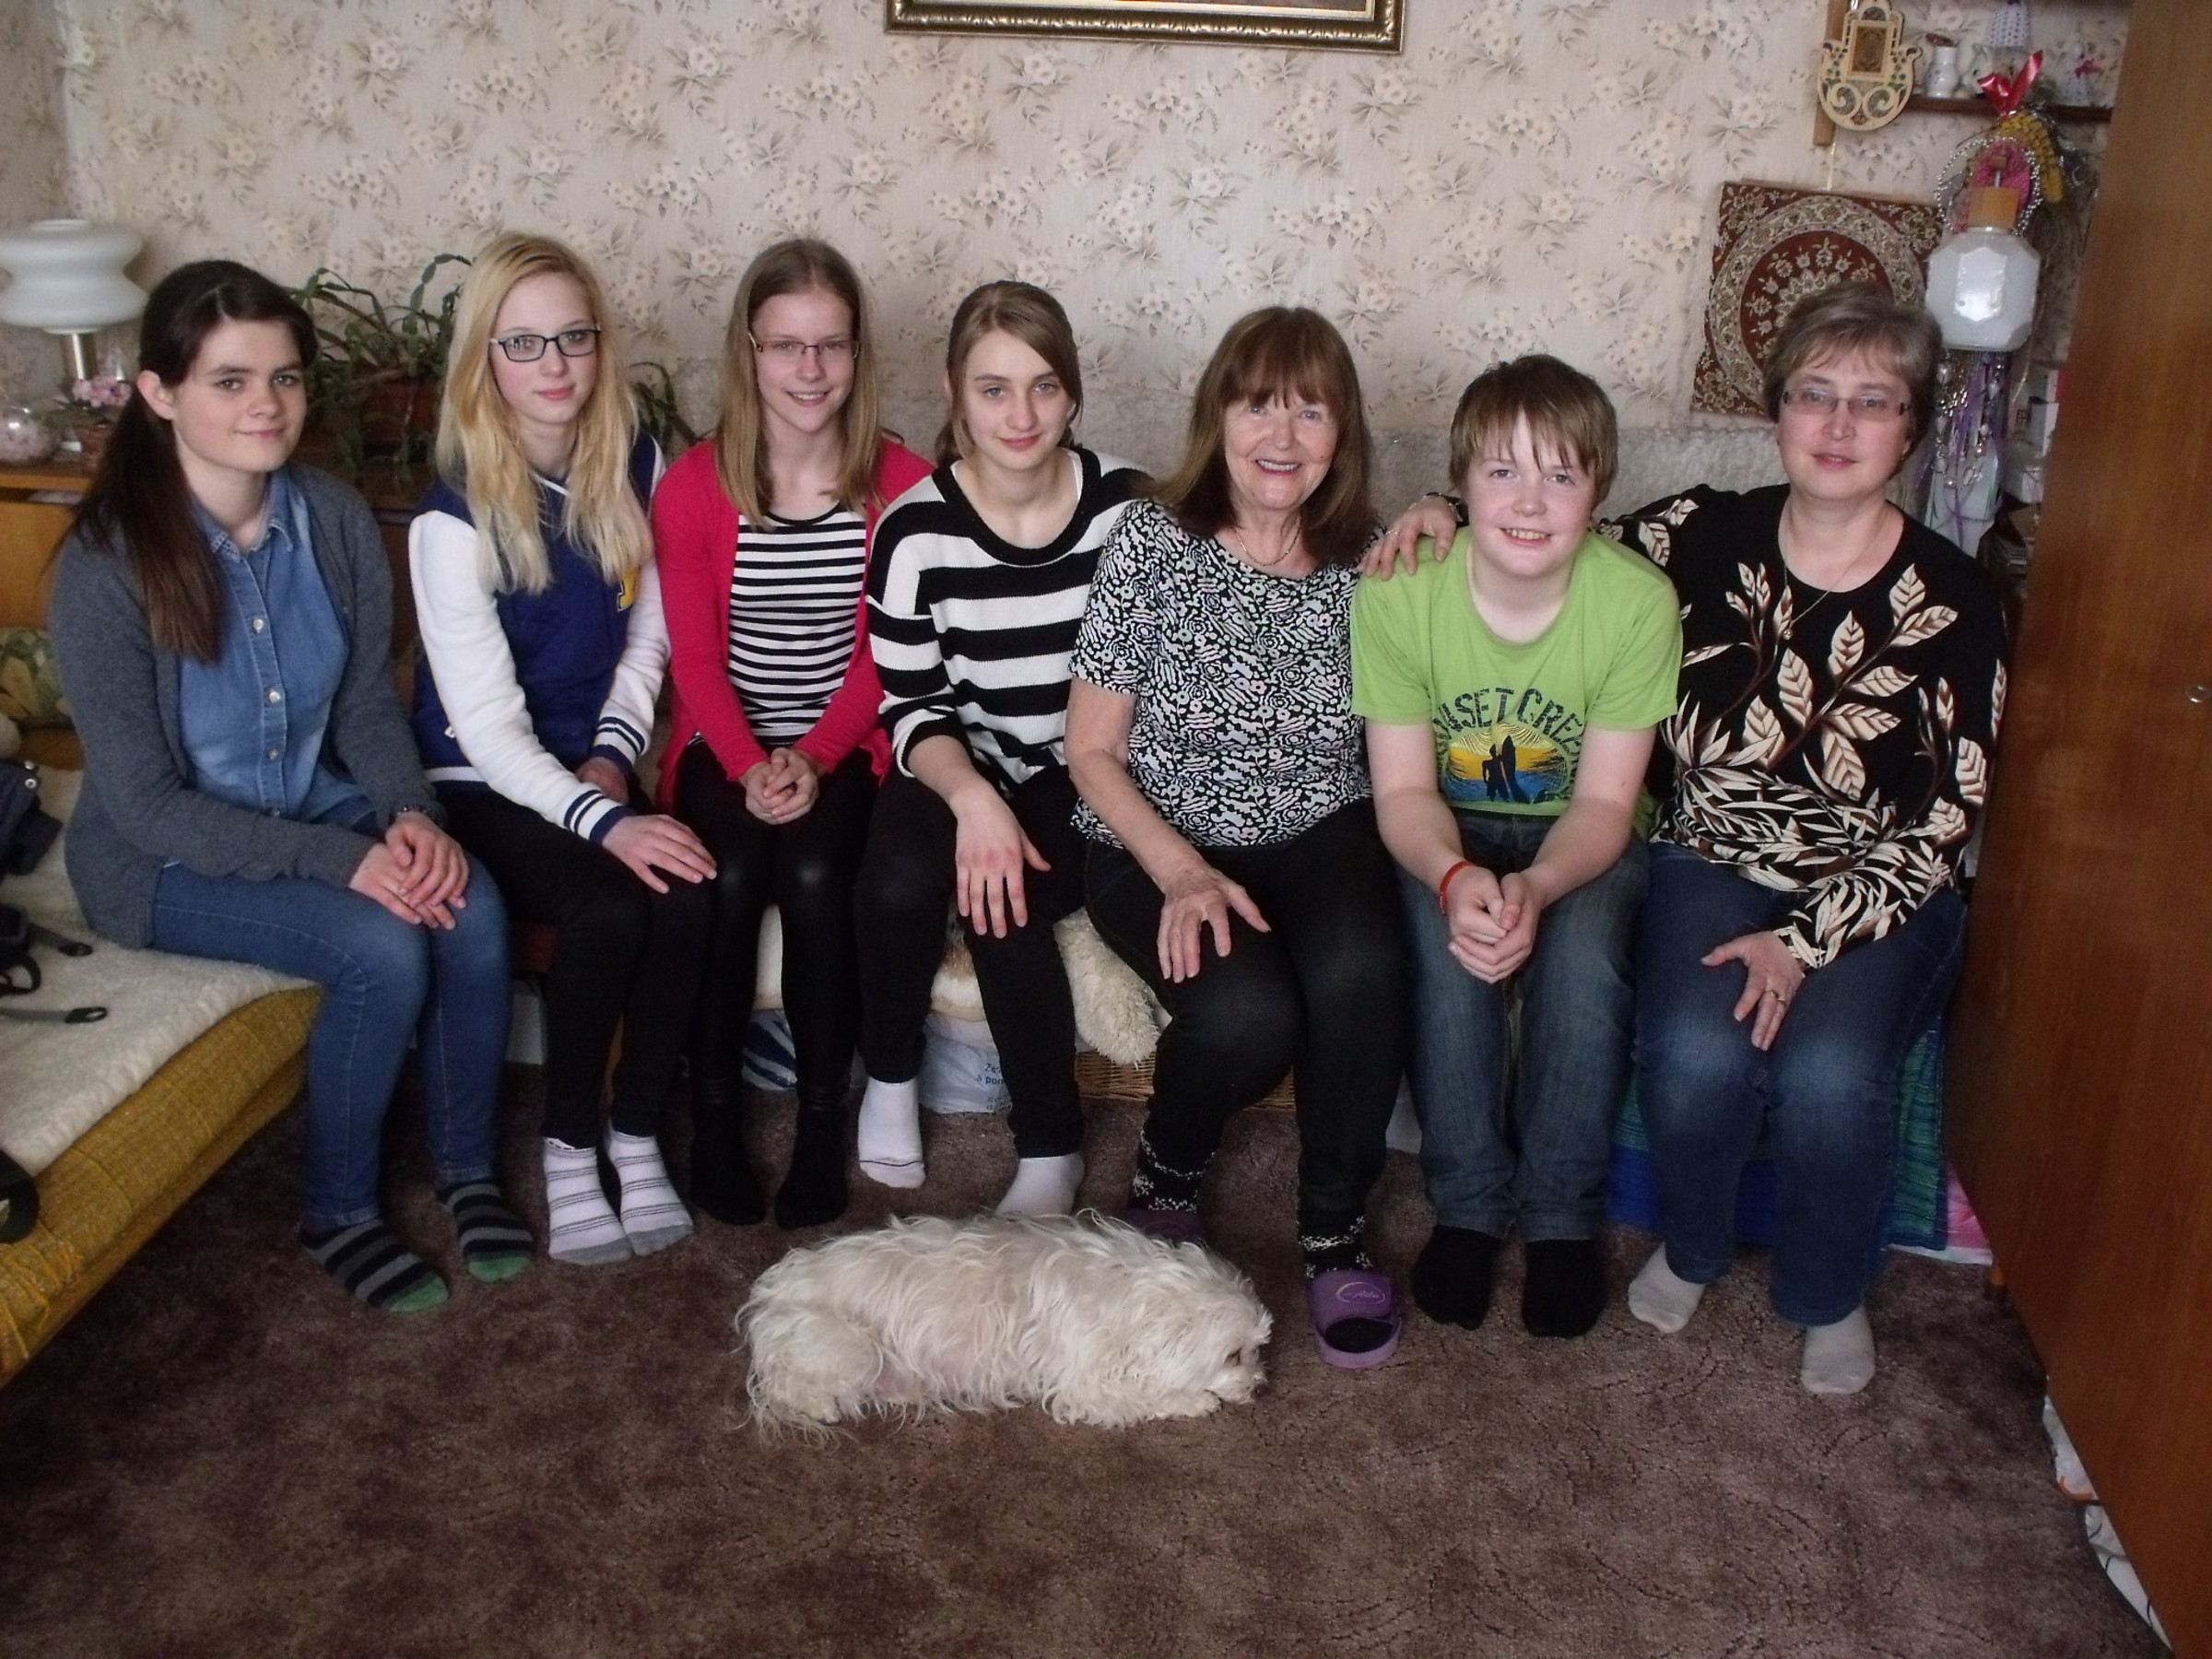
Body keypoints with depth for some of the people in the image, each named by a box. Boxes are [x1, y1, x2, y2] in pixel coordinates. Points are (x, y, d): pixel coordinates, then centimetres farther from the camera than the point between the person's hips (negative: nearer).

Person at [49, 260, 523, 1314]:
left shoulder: (334, 519, -7)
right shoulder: (107, 566, -21)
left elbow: (368, 704, 2)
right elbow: (147, 803, -19)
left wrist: (411, 815, -18)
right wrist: (343, 860, -27)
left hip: (322, 808, 5)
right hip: (166, 858, -4)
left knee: (474, 911, -23)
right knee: (384, 950, -27)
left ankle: (467, 1164, 2)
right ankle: (337, 1213, -2)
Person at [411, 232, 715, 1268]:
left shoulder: (636, 468, 0)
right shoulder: (456, 515, -15)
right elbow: (486, 721, -18)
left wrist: (614, 758, -6)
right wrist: (604, 823, -29)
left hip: (592, 767, 4)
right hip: (485, 782, -4)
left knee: (689, 898, -25)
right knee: (608, 910, -29)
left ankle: (638, 1135, -6)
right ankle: (568, 1148, -6)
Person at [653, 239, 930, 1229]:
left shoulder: (902, 487, -4)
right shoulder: (693, 487, -2)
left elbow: (882, 656, -4)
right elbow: (695, 656, -4)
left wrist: (812, 757, -17)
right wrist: (750, 765, -19)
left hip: (843, 748, 0)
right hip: (724, 746, 1)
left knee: (813, 874, -27)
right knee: (731, 877, -26)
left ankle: (824, 1120, -9)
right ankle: (712, 1113, -7)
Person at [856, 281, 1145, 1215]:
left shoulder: (1125, 506, -8)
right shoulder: (917, 529, -10)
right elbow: (912, 708, -8)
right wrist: (970, 796, -27)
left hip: (1087, 782, 0)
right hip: (963, 767, 1)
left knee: (1004, 898, -29)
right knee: (899, 881, -29)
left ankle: (1051, 1151, -10)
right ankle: (890, 1080, 1)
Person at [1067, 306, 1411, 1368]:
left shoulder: (1373, 564, 0)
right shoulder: (1151, 543, -7)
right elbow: (1092, 749, -5)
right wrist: (1183, 873, -18)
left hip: (1318, 837, 2)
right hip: (1156, 846, -2)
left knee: (1361, 971, -32)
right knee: (1246, 1012, -31)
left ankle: (1335, 1229, -5)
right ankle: (1166, 1172, 7)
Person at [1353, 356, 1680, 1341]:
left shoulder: (1638, 601, -20)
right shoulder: (1399, 592, -19)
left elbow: (1604, 801, -15)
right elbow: (1404, 791, -15)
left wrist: (1534, 887, -36)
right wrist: (1455, 878, -37)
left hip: (1577, 837, 0)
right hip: (1445, 834, 0)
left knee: (1583, 953, -29)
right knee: (1447, 943, -30)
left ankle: (1563, 1215, -8)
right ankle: (1468, 1204, -10)